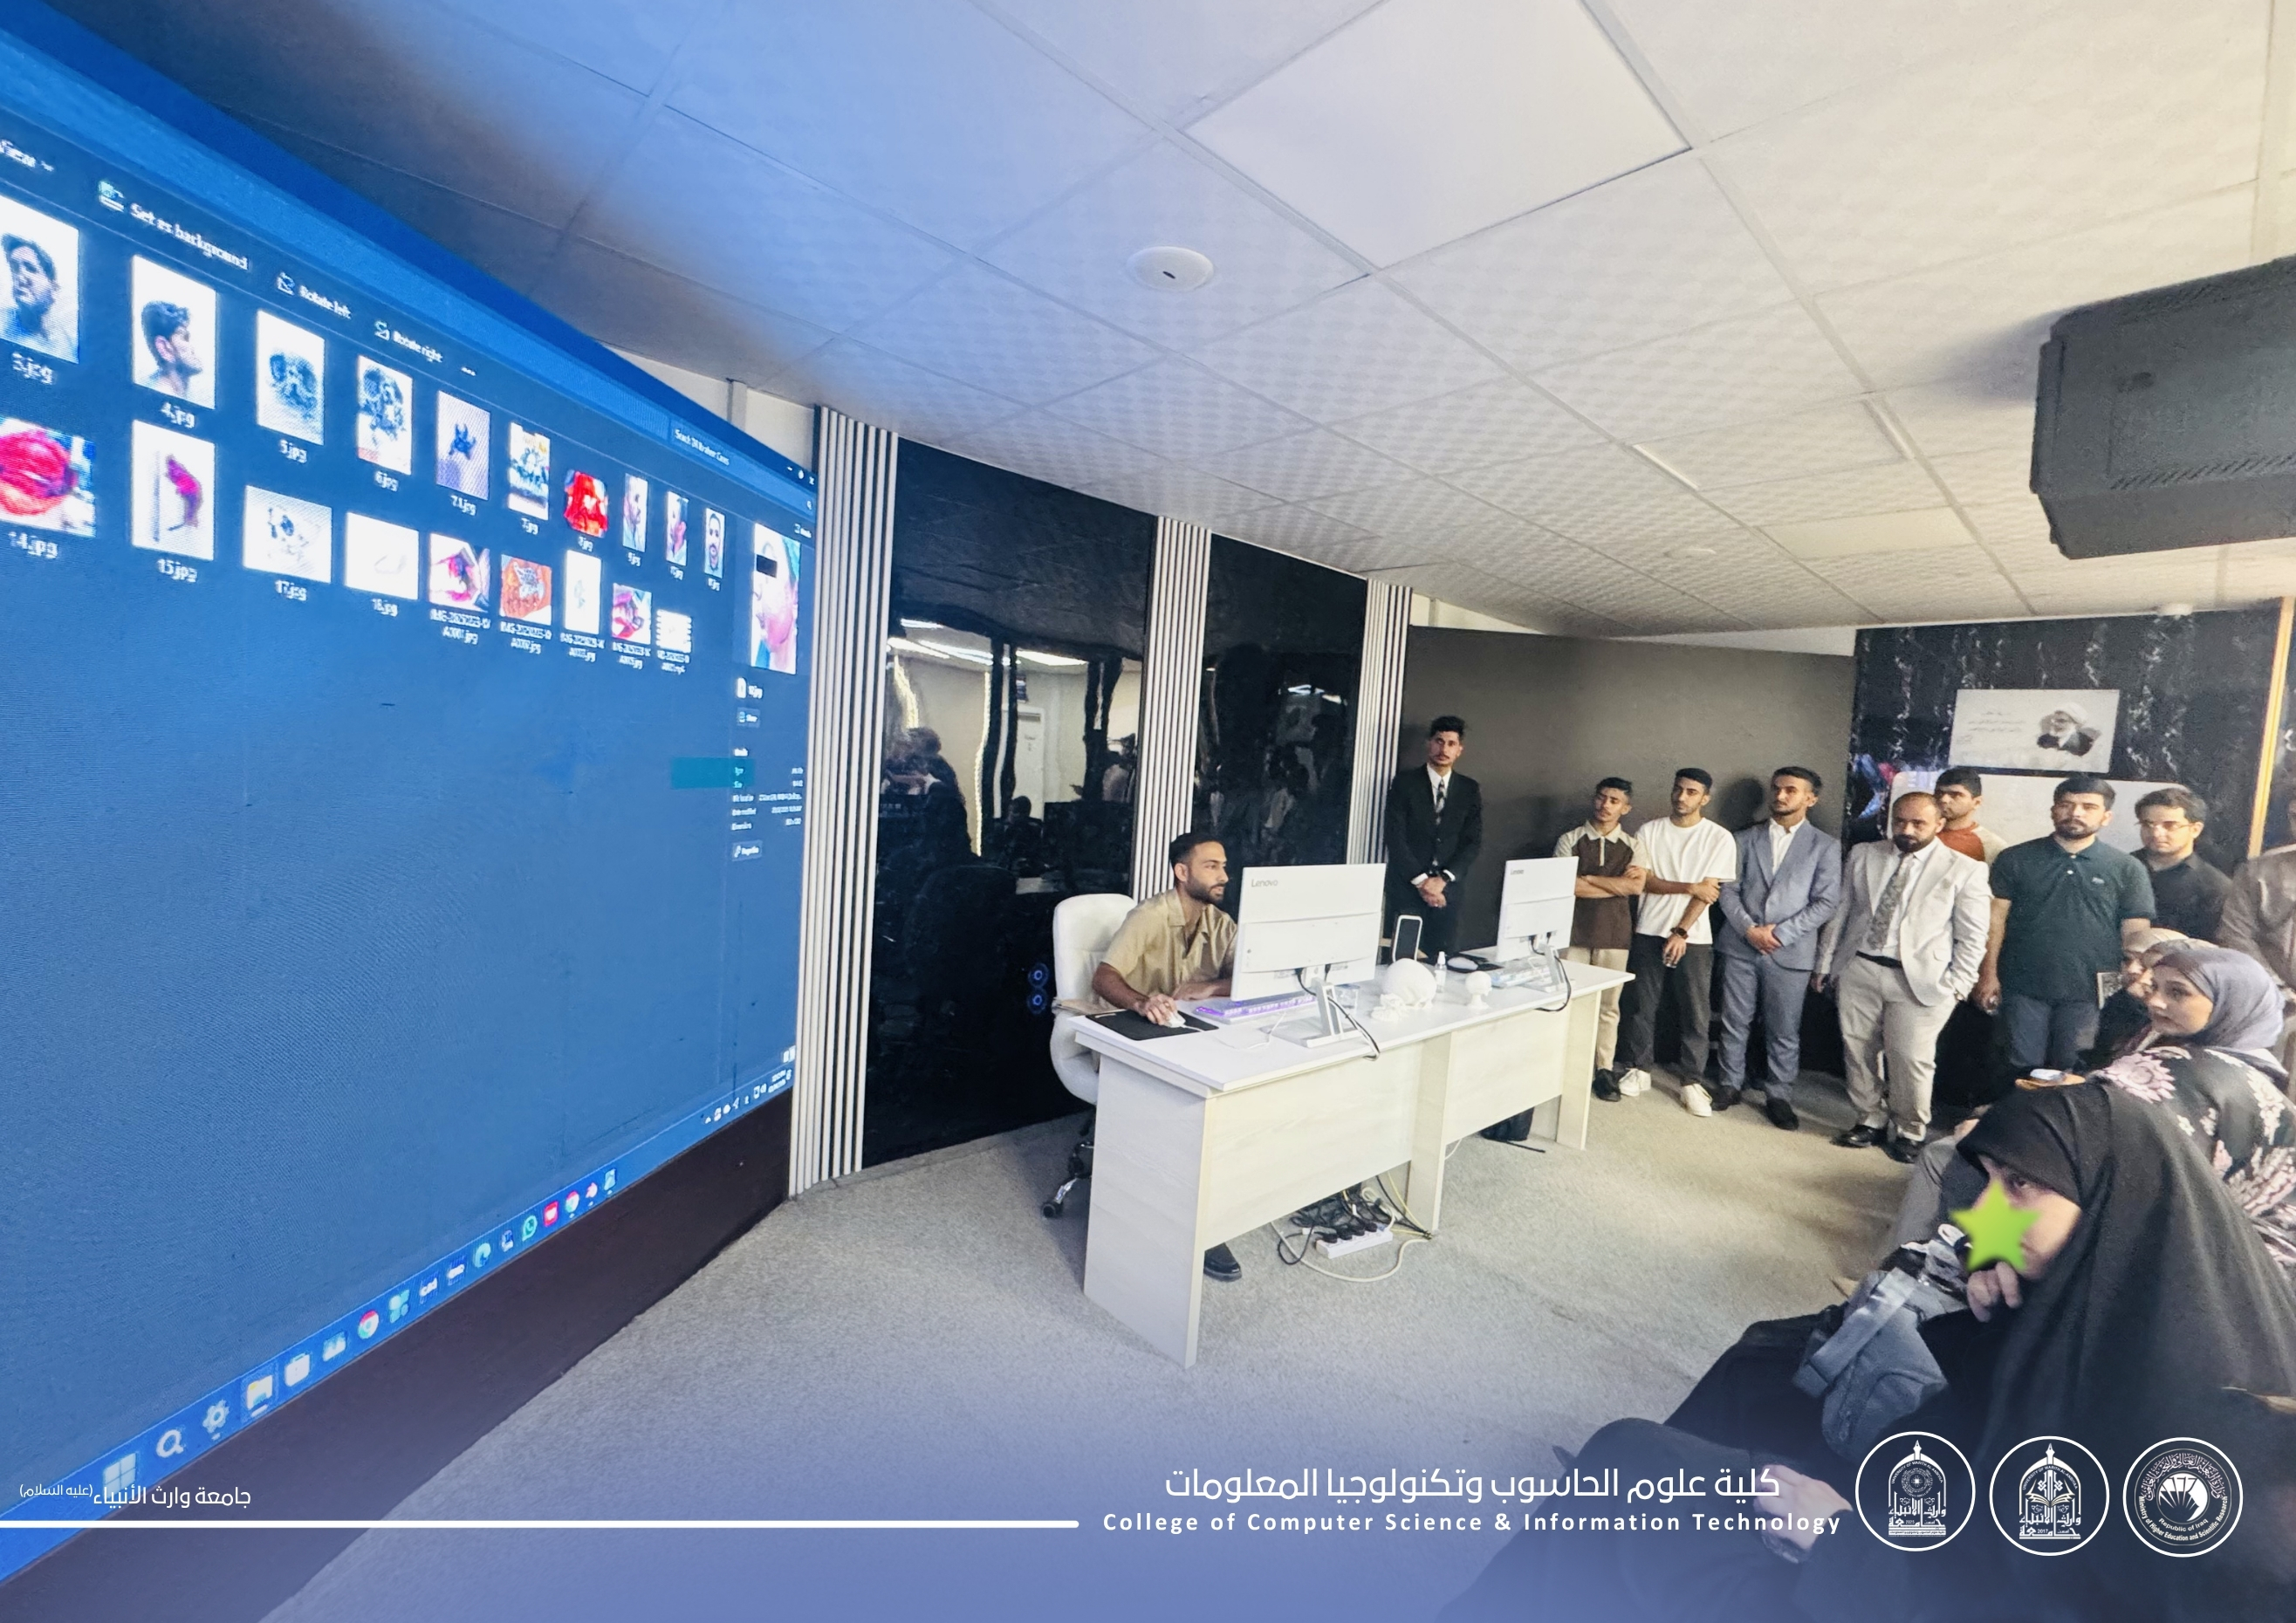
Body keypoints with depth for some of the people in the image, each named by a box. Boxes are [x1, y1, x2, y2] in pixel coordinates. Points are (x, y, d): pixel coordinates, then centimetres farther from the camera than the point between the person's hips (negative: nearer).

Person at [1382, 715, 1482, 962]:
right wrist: (1421, 880, -12)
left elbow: (1473, 842, 5)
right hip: (1406, 888, -2)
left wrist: (1443, 879, -8)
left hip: (1445, 890, 2)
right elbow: (1395, 837, -6)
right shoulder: (1404, 783, 0)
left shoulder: (1470, 789, 9)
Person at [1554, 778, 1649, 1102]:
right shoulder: (1570, 841, 1)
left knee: (1608, 1005, 8)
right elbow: (1567, 886, -10)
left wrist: (1589, 878, -9)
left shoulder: (1632, 846, 5)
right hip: (1574, 931, -1)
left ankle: (1605, 1069, 16)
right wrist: (1617, 884, -8)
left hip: (1614, 934, 1)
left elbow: (1636, 886, -10)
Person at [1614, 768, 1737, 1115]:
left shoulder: (1720, 838, -2)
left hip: (1693, 938, -1)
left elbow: (1710, 892, -7)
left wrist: (1681, 932, -12)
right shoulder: (1649, 831, 3)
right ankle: (1639, 1068, 22)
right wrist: (1690, 887, -14)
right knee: (1640, 1005, 7)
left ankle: (1693, 1082, 14)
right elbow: (1642, 880, -4)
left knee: (1695, 1013, 3)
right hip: (1649, 932, 2)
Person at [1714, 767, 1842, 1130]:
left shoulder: (1825, 846, 3)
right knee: (1735, 1022, 9)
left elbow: (1826, 903, -3)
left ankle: (1779, 1096, 19)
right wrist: (1749, 929, -10)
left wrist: (1780, 933, -12)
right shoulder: (1746, 839, 9)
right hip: (1740, 946, 2)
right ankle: (1731, 1083, 23)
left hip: (1790, 951, -2)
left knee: (1784, 1031, 6)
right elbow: (1729, 890, 4)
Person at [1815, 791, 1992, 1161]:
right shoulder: (1863, 855, 7)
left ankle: (1909, 1131, 20)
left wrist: (1956, 986, -5)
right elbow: (1842, 912, 10)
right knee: (1858, 1050, 9)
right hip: (1859, 969, 3)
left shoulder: (1965, 870, -1)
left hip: (1920, 979, -3)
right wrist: (1825, 963, 9)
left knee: (1910, 1059, 0)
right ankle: (1870, 1120, 25)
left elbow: (1972, 938, 1)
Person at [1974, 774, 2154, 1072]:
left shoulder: (2127, 869, 5)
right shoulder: (2015, 860, 3)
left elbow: (2135, 934, 4)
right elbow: (1996, 917, 0)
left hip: (2089, 992, 1)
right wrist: (1989, 974, -5)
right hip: (2023, 989, 0)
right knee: (2023, 1072, 6)